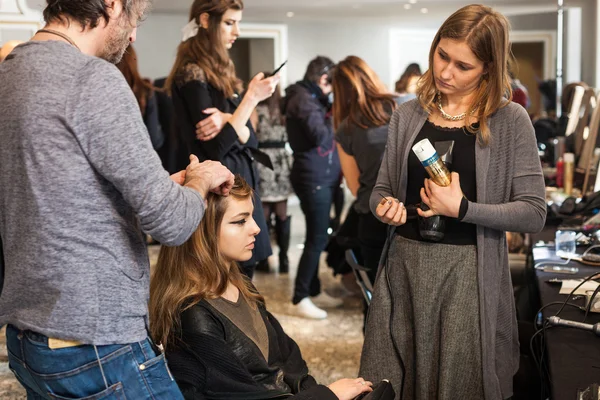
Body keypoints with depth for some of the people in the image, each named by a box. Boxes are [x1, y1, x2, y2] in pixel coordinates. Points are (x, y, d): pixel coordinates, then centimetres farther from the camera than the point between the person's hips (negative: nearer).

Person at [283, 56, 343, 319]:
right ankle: (300, 298, -3)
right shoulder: (303, 98, -15)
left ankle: (314, 289, 25)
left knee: (317, 236, 15)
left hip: (322, 177, 10)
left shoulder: (311, 97, 17)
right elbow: (319, 136, -24)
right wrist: (335, 115, -10)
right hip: (313, 178, -10)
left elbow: (324, 132, 19)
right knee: (317, 239, -8)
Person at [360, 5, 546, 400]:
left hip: (468, 272, -3)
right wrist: (385, 206, -8)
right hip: (403, 266, 4)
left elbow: (534, 213, -8)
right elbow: (381, 189, 15)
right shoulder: (407, 117, 6)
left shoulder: (510, 121, -5)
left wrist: (463, 209, -19)